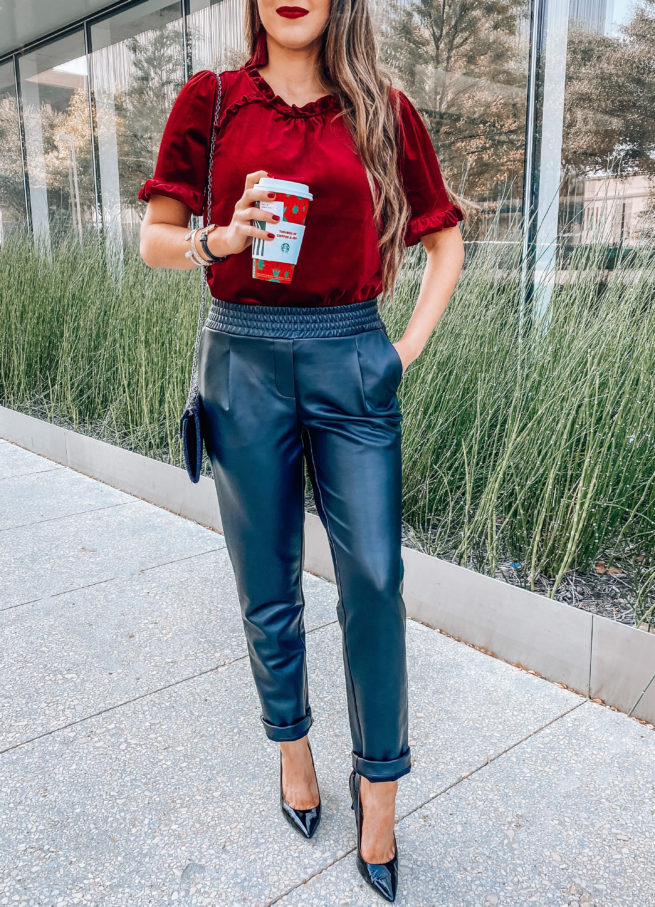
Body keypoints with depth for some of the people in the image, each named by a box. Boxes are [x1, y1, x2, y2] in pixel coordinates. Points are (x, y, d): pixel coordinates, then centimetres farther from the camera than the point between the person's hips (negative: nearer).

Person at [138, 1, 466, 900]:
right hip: (244, 360, 0)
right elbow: (154, 239, 6)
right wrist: (221, 237, -15)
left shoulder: (384, 110, 7)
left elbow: (447, 238, 13)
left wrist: (410, 347, 3)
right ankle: (292, 743, 32)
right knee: (268, 584, 8)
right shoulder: (209, 101, 6)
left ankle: (379, 784, 15)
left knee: (373, 580, -5)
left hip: (351, 361, 0)